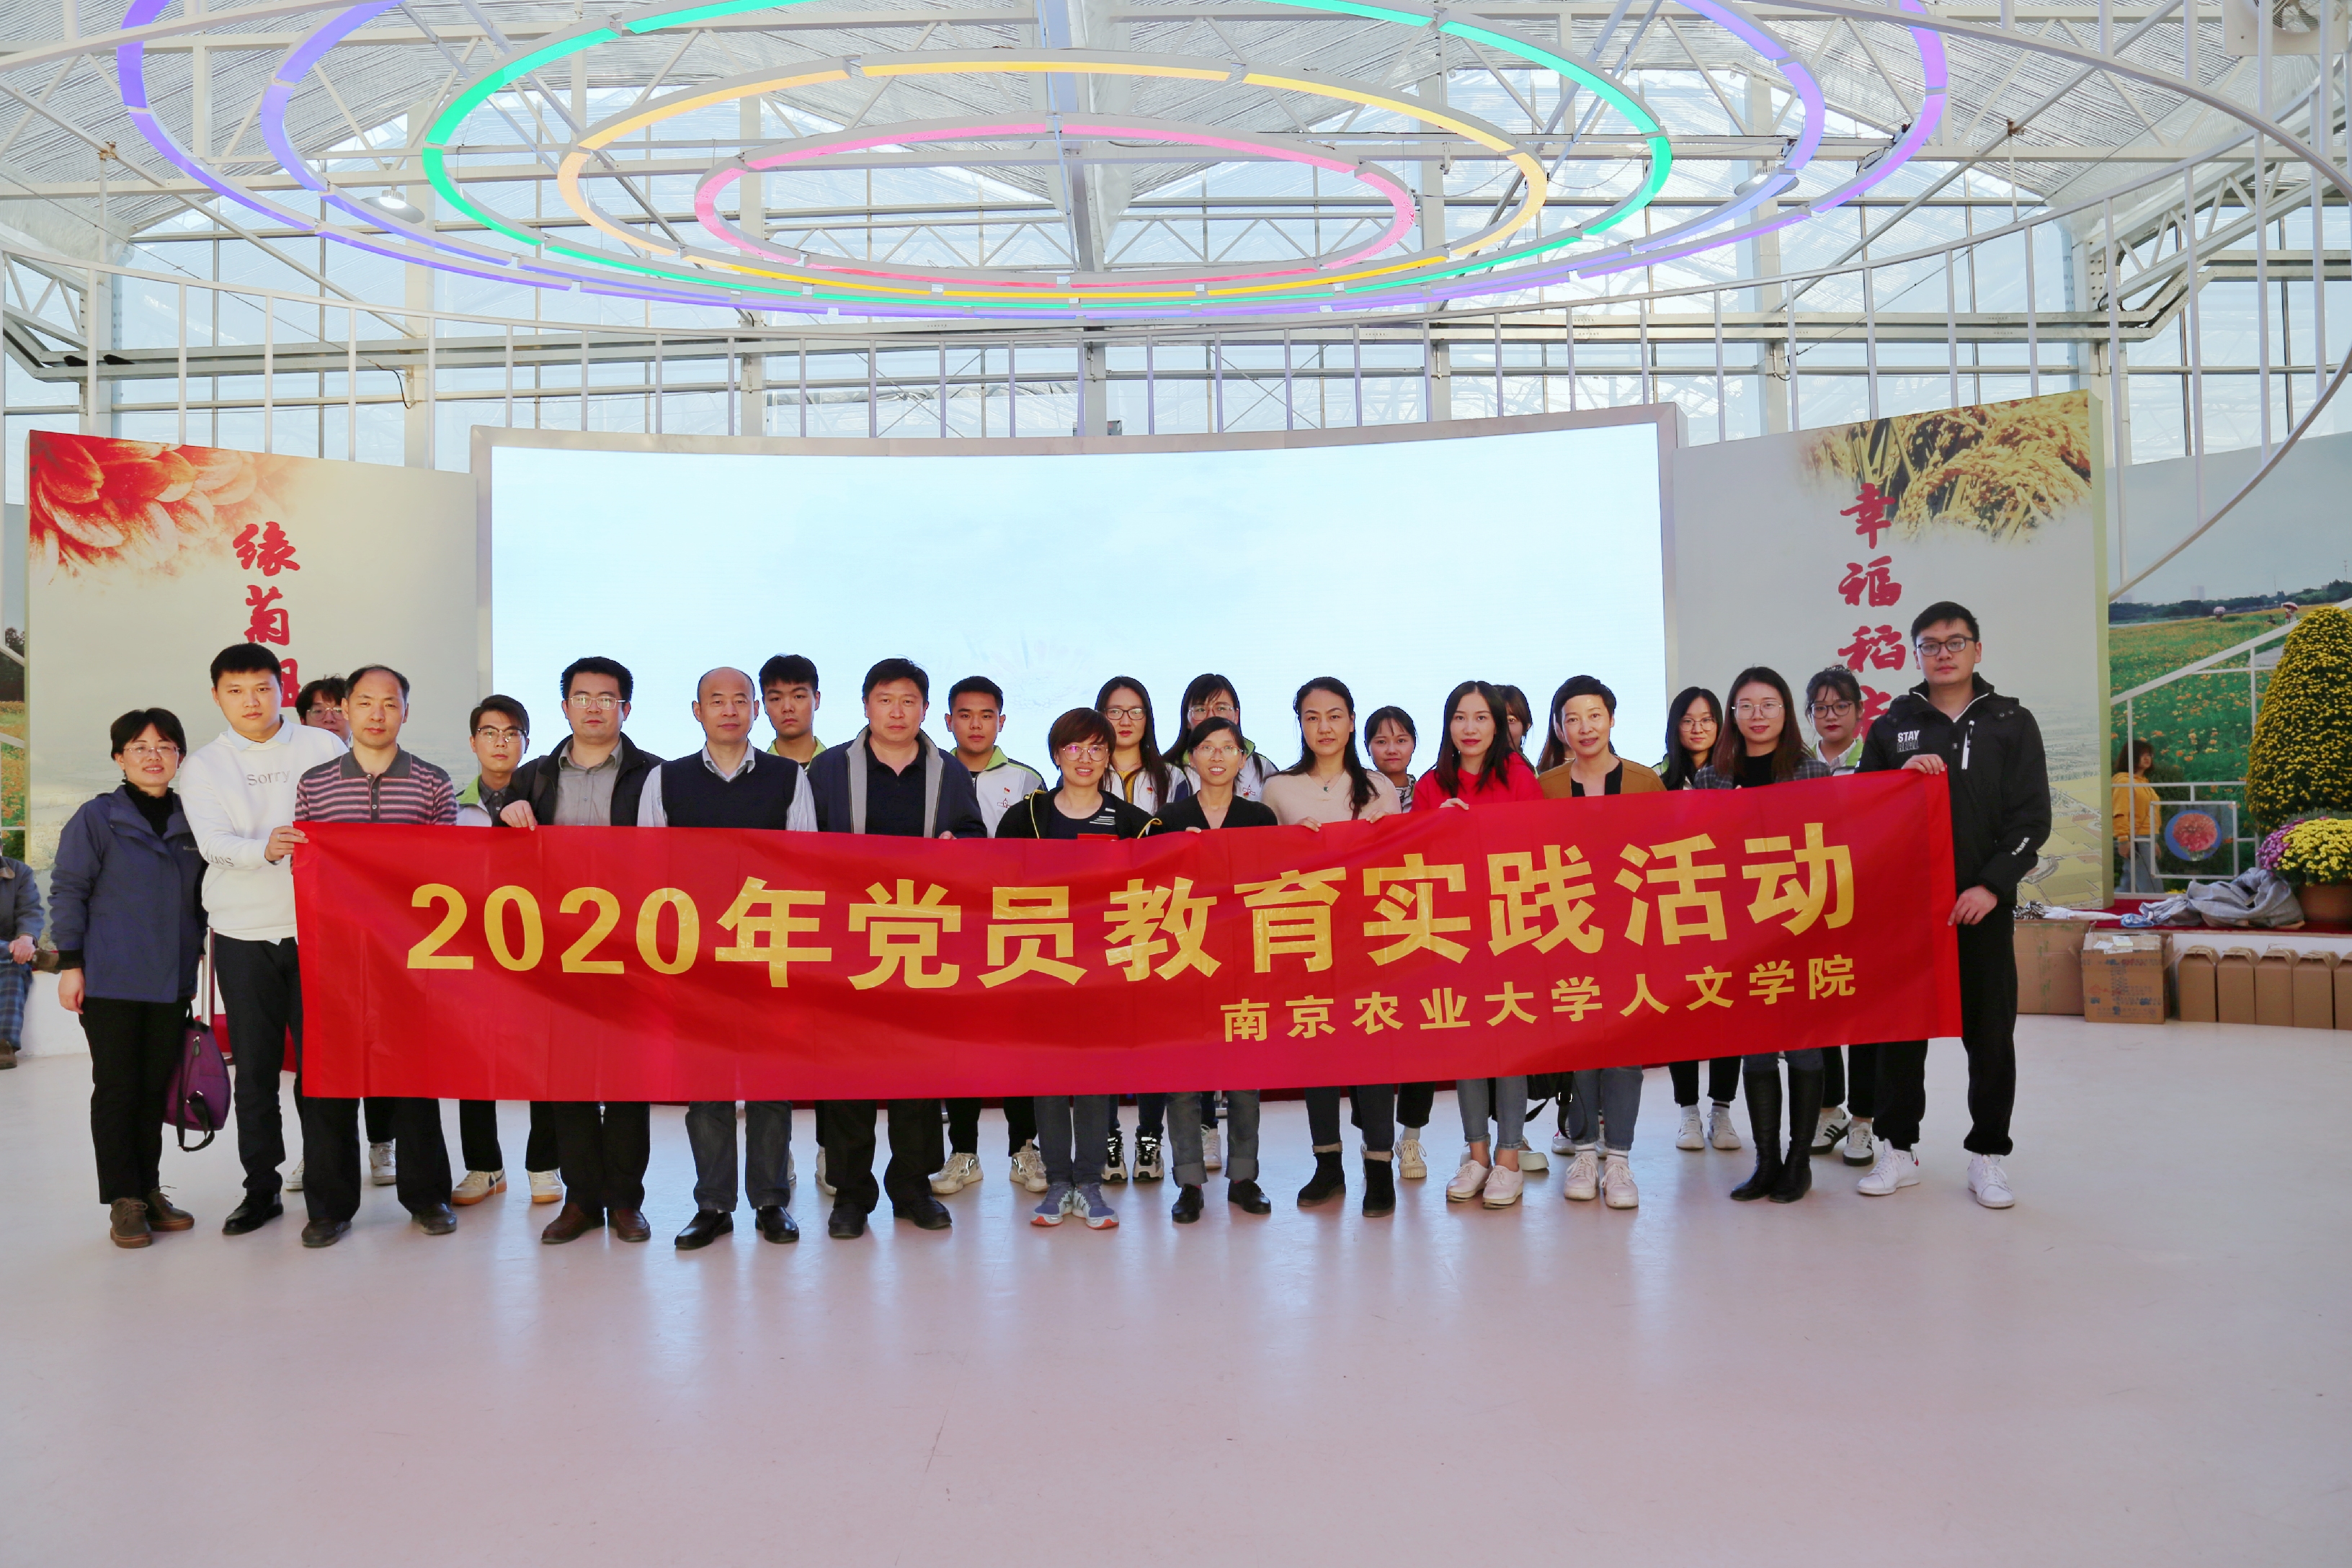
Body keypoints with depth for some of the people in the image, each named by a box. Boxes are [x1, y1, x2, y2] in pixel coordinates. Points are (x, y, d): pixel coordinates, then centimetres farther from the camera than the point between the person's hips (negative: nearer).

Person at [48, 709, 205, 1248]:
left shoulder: (191, 822, 9)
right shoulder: (97, 817, -4)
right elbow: (67, 891, -4)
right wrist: (70, 965, -9)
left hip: (172, 982, 4)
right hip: (111, 981, -4)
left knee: (157, 1088, 10)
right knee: (117, 1088, 2)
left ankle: (149, 1190, 20)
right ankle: (124, 1202, 8)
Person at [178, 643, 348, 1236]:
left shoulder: (322, 746, 5)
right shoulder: (203, 766, 7)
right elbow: (213, 842, -7)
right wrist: (263, 848, -28)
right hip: (243, 932, 1)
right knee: (255, 1065, 7)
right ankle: (261, 1187, 19)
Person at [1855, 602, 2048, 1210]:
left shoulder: (2012, 723, 5)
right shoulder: (1891, 726, 8)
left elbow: (2032, 818, 0)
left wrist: (1992, 885, -11)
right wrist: (1902, 775, -12)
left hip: (1983, 903, -1)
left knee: (1990, 1034, 5)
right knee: (1901, 1030, 5)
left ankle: (1987, 1154, 18)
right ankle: (1898, 1149, 16)